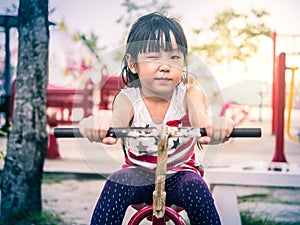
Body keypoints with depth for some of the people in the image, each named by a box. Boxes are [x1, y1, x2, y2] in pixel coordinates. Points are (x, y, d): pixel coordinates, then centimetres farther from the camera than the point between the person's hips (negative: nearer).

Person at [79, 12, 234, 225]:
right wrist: (98, 123, -63)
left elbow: (200, 115, -36)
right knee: (116, 184, -29)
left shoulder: (189, 94, -13)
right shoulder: (128, 98, -13)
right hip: (138, 173, 0)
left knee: (196, 187, -30)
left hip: (179, 173, 0)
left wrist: (212, 124, -64)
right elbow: (117, 120, -36)